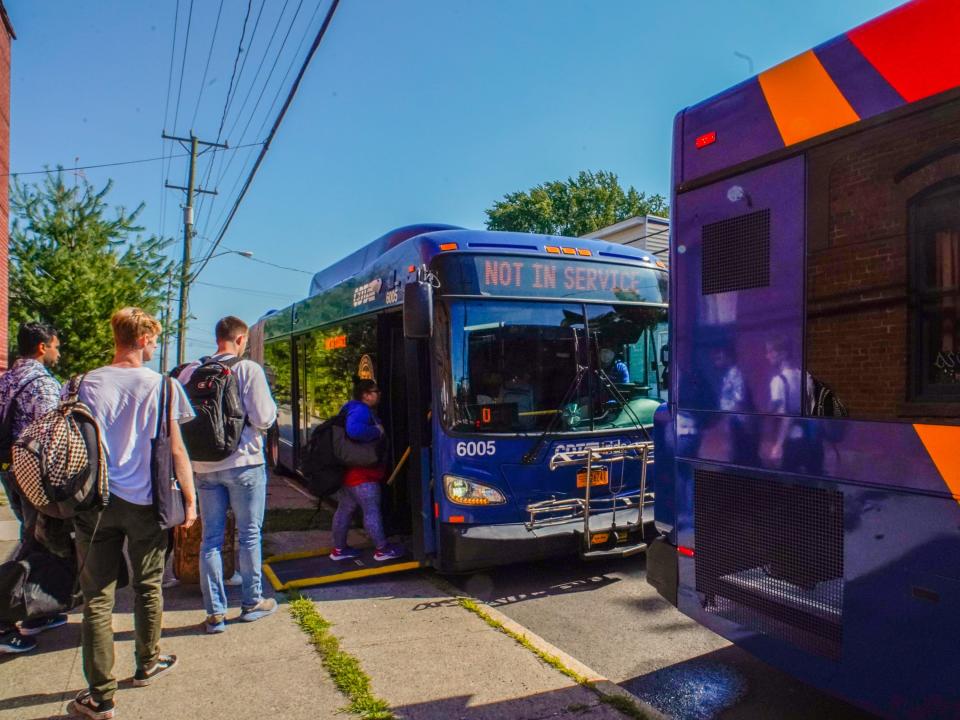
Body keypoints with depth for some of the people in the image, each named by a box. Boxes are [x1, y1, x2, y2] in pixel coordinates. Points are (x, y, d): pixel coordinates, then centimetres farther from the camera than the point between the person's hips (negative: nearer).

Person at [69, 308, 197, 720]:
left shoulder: (88, 384, -1)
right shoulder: (161, 385, -6)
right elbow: (175, 449, -6)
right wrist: (190, 499, 2)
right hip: (145, 502, -1)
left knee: (97, 597, 6)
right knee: (147, 586, 17)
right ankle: (147, 665, 35)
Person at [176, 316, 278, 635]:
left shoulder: (190, 372, 2)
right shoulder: (249, 369, -10)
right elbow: (263, 418, -14)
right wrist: (270, 403, 6)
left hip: (204, 466, 4)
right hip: (244, 462, -3)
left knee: (211, 538, 11)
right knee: (249, 535, 11)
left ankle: (215, 613, 15)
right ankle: (252, 602, 23)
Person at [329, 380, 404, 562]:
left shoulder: (357, 410, 17)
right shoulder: (361, 410, -17)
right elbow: (354, 430, -35)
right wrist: (377, 431, -22)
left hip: (349, 470, 11)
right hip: (362, 473, -11)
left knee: (344, 510, 15)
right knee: (372, 511, -1)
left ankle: (338, 549, 24)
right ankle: (382, 549, 8)